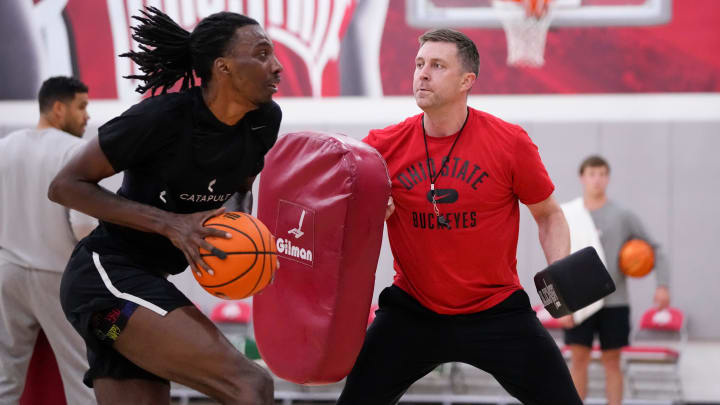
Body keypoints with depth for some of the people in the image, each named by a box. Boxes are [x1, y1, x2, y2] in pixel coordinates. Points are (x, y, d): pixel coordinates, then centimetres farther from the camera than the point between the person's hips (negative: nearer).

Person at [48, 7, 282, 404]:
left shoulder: (265, 120, 1)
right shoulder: (163, 117, -18)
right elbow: (65, 185, -12)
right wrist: (170, 223, -21)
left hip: (147, 282, 8)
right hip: (106, 274, -8)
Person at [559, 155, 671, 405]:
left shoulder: (622, 216, 1)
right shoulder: (569, 216, 3)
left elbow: (655, 251, 6)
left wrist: (662, 285, -8)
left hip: (614, 302, -1)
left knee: (611, 361, 4)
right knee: (578, 359, 1)